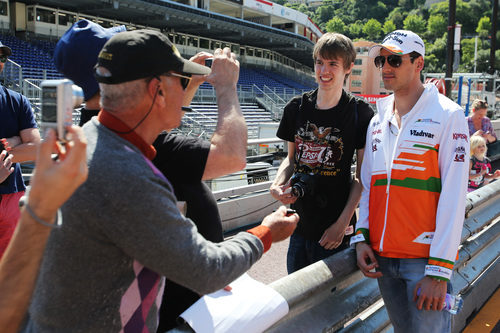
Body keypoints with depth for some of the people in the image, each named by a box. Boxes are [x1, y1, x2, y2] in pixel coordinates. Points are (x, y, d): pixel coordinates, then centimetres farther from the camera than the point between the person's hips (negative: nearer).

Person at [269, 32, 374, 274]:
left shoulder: (360, 114, -8)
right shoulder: (297, 108, 3)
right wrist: (277, 185, -7)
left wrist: (342, 223, -11)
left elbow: (362, 176, -6)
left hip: (334, 230, -4)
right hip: (299, 224, 4)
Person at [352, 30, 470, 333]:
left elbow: (453, 197, -12)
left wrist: (440, 270, -15)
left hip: (424, 259, -5)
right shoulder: (378, 121, 11)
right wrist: (362, 237, 3)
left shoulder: (448, 115, -7)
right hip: (382, 257, 5)